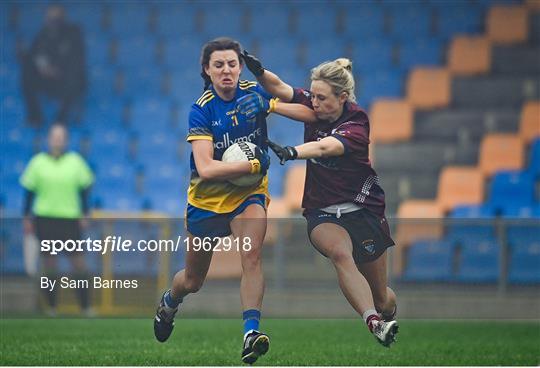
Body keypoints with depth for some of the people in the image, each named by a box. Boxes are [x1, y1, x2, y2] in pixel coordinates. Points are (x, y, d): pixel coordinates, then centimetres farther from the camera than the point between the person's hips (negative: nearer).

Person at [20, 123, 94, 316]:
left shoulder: (75, 161, 4)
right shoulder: (38, 162, 2)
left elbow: (84, 188, 9)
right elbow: (29, 190, 6)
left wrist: (84, 214, 4)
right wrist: (27, 217, 4)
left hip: (70, 217, 0)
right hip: (45, 218, 0)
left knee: (78, 260, -2)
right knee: (49, 260, 3)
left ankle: (86, 306, 1)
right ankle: (52, 307, 11)